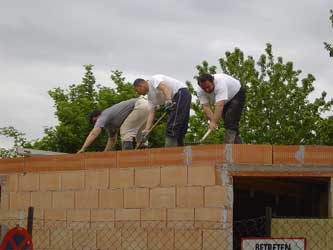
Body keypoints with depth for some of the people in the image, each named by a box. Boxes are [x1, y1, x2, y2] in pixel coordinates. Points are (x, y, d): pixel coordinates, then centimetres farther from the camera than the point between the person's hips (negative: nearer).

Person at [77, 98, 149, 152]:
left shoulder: (103, 117, -6)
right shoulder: (109, 122, 22)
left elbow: (93, 133, -18)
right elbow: (112, 139, 34)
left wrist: (83, 148, -21)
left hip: (140, 106, -10)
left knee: (125, 130, -10)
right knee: (135, 133, 21)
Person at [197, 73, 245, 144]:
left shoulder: (220, 83, -42)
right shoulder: (200, 92, -22)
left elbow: (219, 106, -48)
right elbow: (206, 107, -25)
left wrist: (214, 122, -53)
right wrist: (212, 121, -38)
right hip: (225, 101, 7)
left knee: (231, 121, -21)